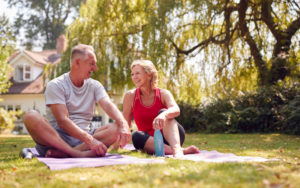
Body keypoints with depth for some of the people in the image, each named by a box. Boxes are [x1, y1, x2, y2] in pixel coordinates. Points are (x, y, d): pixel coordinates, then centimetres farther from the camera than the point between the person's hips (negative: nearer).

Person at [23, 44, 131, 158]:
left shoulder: (95, 86, 13)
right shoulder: (55, 85, -3)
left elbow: (108, 105, -6)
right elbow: (62, 120, -17)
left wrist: (123, 124, -29)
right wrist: (90, 140, -31)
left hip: (83, 140, 4)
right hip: (56, 137, -3)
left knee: (117, 128, -21)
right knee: (31, 117, -30)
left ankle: (62, 153, -35)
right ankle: (80, 154, -42)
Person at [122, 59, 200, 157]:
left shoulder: (163, 94, -6)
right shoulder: (130, 96, -2)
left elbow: (176, 110, -28)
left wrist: (163, 115, -49)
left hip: (171, 138, -1)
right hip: (149, 142, 2)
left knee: (163, 112, -27)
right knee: (137, 136, -31)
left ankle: (177, 150, -51)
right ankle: (184, 150, -44)